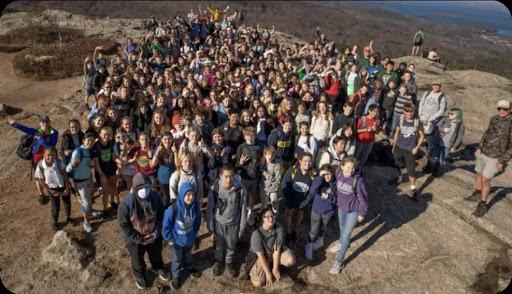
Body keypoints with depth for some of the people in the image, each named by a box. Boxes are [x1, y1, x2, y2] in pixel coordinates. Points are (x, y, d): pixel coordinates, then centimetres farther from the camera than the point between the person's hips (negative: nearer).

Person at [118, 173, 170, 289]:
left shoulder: (155, 197, -22)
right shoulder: (126, 204, -32)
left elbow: (161, 215, -5)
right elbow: (124, 225, -20)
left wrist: (157, 232, -13)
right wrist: (138, 239, -18)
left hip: (154, 236, 3)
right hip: (135, 240, -3)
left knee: (156, 255, 31)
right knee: (138, 260, 26)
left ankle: (159, 268, 62)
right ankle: (139, 275, 57)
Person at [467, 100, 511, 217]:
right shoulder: (494, 119, -1)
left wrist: (502, 161, -21)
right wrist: (479, 148, 12)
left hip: (495, 158, -7)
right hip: (483, 153, 7)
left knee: (485, 180, -6)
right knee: (479, 174, 22)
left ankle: (482, 206, 8)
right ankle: (477, 193, 46)